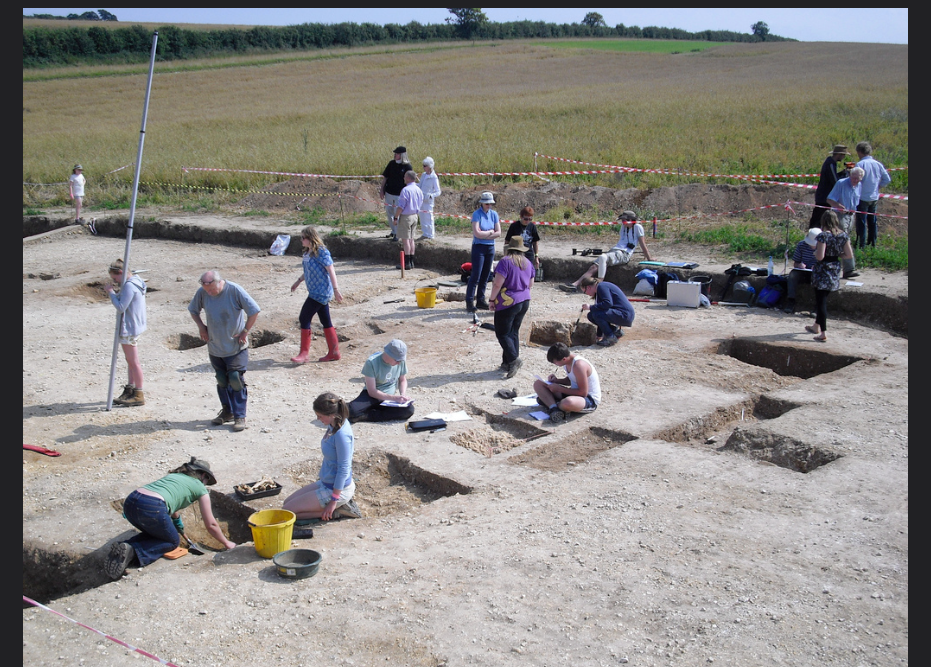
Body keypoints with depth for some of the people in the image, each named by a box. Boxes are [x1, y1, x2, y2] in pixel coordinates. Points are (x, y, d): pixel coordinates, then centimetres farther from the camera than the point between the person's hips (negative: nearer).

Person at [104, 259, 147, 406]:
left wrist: (110, 291, -14)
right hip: (134, 326, 11)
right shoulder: (136, 282, 11)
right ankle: (129, 391, 26)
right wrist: (115, 293, 1)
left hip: (129, 328, -11)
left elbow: (121, 307, -22)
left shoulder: (129, 286, -20)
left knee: (133, 361, -2)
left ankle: (139, 395, 5)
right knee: (130, 360, 17)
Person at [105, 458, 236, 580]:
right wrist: (226, 543, 35)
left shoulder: (173, 475, 34)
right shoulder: (200, 488, 17)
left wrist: (179, 526, 69)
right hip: (152, 508, -7)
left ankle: (124, 546, 3)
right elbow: (211, 525, 20)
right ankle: (133, 551, -8)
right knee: (173, 541, 19)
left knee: (154, 533, 33)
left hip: (129, 502, 7)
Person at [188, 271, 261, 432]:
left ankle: (240, 416, 1)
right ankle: (227, 412, 28)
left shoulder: (235, 290, -19)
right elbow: (193, 310, 13)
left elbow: (254, 311, -14)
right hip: (215, 346, 4)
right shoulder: (202, 292, -6)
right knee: (221, 380, 13)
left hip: (236, 346, -4)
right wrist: (201, 327, 1)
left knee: (235, 379, -7)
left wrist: (245, 332, -13)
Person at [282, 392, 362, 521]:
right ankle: (340, 505, 10)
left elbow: (343, 469, -24)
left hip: (336, 489, -10)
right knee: (288, 502, 19)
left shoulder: (341, 434, -27)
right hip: (325, 483, 10)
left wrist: (334, 500, -20)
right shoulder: (333, 426, 0)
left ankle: (337, 511, -4)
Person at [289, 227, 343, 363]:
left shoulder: (321, 252, -16)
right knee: (325, 321, 12)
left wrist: (336, 289, -20)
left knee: (304, 318, -8)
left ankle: (304, 353, -3)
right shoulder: (308, 252, 10)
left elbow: (331, 270, -18)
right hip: (316, 291, 9)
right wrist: (299, 281, 28)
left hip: (320, 292, -9)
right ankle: (334, 352, 18)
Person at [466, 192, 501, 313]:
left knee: (485, 275, 8)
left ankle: (480, 300, 16)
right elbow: (477, 233, -19)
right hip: (478, 247, -5)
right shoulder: (477, 214, -9)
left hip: (490, 248, 5)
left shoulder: (494, 214, 7)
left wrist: (484, 235, -9)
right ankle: (469, 302, -4)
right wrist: (490, 232, -7)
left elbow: (498, 233, 2)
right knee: (476, 275, -8)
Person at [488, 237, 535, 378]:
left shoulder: (506, 262, -14)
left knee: (502, 333, 0)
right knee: (514, 332, 13)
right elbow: (530, 285, 15)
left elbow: (497, 284, -18)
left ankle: (513, 359, -12)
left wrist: (492, 299, -8)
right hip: (524, 302, 7)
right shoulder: (528, 263, 8)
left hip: (508, 303, -7)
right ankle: (508, 363, 16)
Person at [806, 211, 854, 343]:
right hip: (835, 271, 7)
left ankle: (823, 333, -3)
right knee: (822, 299, 22)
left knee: (821, 301, -1)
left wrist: (815, 249, -2)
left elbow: (819, 256, -22)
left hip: (822, 271, -6)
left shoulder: (823, 235, -18)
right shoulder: (843, 235, 0)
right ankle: (817, 326, 36)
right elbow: (849, 254, 2)